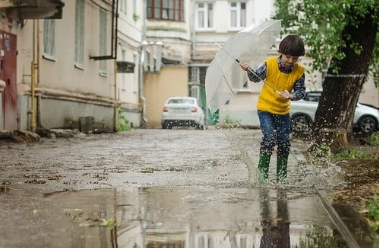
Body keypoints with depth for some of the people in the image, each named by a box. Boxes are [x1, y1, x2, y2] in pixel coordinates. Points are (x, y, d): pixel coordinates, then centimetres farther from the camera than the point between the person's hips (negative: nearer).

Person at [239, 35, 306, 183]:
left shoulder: (299, 72, -9)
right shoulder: (270, 64, -14)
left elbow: (301, 91, -8)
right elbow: (256, 77, -2)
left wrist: (291, 96, -28)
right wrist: (249, 71, -22)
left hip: (283, 111, 3)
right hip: (265, 108, -3)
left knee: (284, 143, 3)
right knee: (269, 138, -18)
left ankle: (281, 177, 17)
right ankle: (262, 171, -5)